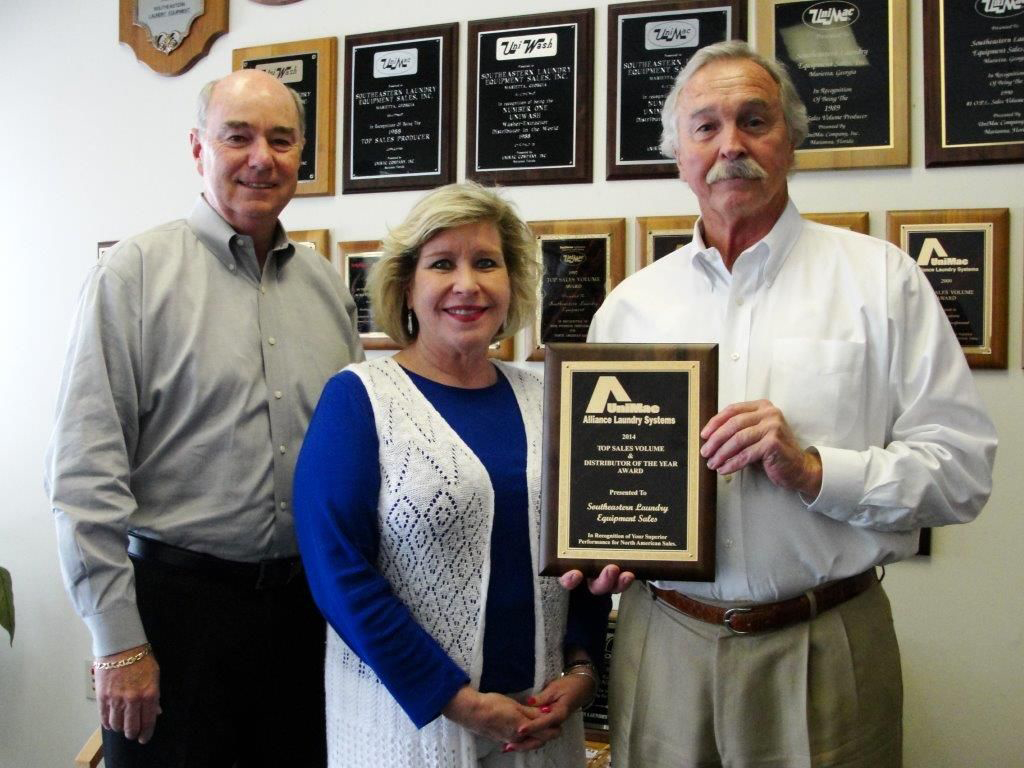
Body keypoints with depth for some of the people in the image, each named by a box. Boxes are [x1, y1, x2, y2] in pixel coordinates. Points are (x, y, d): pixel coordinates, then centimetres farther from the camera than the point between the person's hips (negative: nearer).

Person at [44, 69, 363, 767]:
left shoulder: (329, 287, 8)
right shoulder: (135, 272, -7)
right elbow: (85, 471, -10)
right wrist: (119, 642, -11)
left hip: (306, 599, 5)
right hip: (176, 598, -4)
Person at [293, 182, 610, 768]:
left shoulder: (542, 401, 4)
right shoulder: (359, 399, -9)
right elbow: (339, 569, -15)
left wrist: (580, 667, -3)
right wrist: (460, 701, -16)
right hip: (409, 718, -4)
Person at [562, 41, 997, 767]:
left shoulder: (881, 277, -1)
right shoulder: (629, 304, 7)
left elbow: (964, 467, -6)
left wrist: (814, 471, -18)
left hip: (825, 650, -2)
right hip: (662, 645, 3)